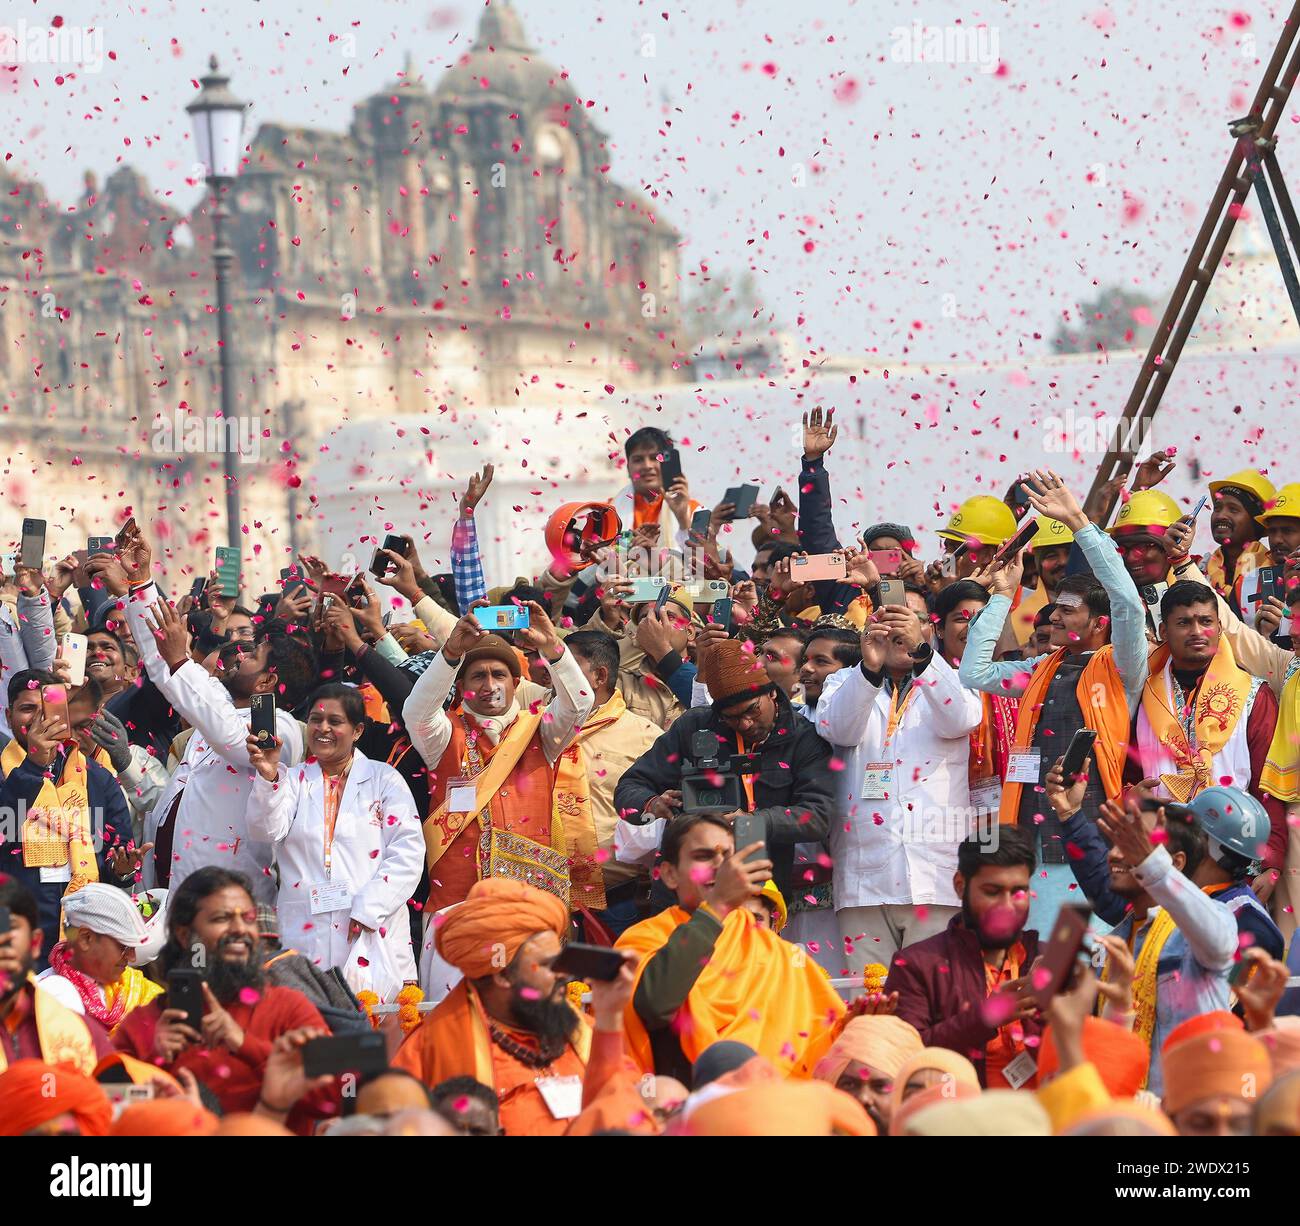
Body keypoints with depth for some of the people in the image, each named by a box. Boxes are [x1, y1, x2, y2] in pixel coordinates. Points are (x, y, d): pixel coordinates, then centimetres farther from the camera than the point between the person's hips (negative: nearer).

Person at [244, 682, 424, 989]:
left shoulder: (384, 779, 10)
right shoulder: (292, 781, 14)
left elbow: (408, 851, 0)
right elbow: (267, 830, -4)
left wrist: (369, 909, -11)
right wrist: (268, 777, -22)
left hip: (374, 933, -1)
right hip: (304, 938, 1)